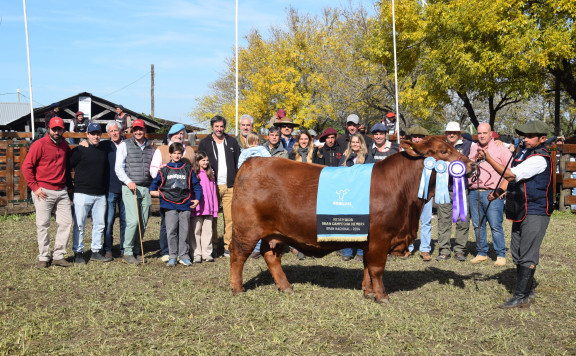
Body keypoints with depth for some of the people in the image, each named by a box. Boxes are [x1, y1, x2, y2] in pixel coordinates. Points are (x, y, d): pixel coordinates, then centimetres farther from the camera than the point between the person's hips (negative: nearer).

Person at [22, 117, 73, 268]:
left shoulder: (64, 145, 11)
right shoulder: (39, 145, -7)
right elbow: (26, 167, -8)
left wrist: (69, 183, 16)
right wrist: (34, 187, -12)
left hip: (62, 191, 6)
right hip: (43, 192, -6)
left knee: (66, 222, 3)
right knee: (43, 224, -1)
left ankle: (58, 256, 12)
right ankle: (43, 257, 9)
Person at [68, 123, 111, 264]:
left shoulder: (104, 151, 13)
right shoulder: (79, 151, -4)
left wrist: (106, 189, 15)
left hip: (100, 195, 5)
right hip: (82, 193, -5)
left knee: (100, 224, 9)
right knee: (79, 225, -1)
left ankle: (96, 252, 18)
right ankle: (78, 252, 8)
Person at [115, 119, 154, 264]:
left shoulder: (150, 147, 16)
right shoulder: (125, 145, 4)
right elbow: (118, 167, -1)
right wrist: (128, 181, -14)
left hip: (146, 188, 4)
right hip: (130, 188, -4)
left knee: (143, 223, 4)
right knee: (133, 221, -13)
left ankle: (136, 251, 15)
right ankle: (127, 252, -2)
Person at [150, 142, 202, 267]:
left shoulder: (188, 169, 10)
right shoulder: (165, 170, 10)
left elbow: (196, 184, 12)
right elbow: (155, 182, 21)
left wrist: (197, 198, 2)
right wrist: (152, 191, 4)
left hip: (185, 205, 0)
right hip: (169, 205, 0)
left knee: (184, 231, 4)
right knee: (171, 231, -4)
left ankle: (184, 255, 12)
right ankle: (172, 256, 4)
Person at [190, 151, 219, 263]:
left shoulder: (211, 175, 12)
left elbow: (214, 192, 12)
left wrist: (215, 209, 9)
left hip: (208, 209, 4)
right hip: (197, 209, -4)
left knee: (207, 231, 6)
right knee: (196, 231, 2)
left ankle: (207, 254, 12)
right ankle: (197, 254, 7)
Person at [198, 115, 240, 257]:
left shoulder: (232, 142, 13)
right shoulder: (204, 143, 7)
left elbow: (238, 163, 15)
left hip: (229, 187, 2)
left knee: (230, 217, -2)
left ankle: (228, 247, 5)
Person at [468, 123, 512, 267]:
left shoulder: (500, 148, 1)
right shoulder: (473, 148, 16)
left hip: (492, 193, -5)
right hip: (474, 193, 5)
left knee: (496, 226, -7)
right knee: (477, 225, 8)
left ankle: (501, 255, 1)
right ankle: (481, 253, 18)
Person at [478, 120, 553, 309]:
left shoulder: (540, 158, -17)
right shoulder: (523, 153, 12)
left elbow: (511, 174, -25)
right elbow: (511, 177, 20)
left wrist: (488, 158, -27)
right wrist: (498, 192, 2)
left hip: (536, 213, -10)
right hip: (520, 212, 10)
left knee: (527, 256, -7)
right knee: (517, 253, 15)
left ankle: (520, 297, -4)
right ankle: (528, 292, 27)